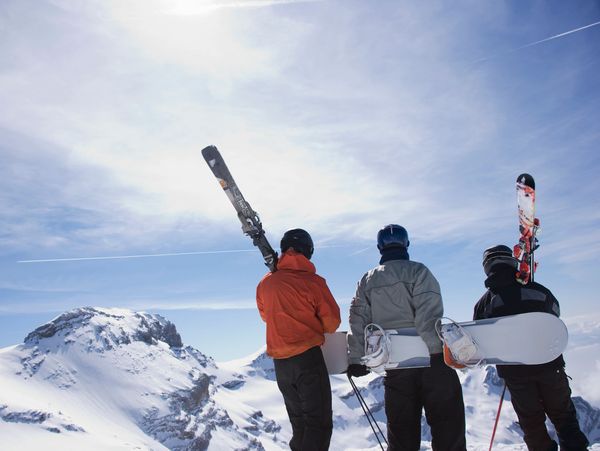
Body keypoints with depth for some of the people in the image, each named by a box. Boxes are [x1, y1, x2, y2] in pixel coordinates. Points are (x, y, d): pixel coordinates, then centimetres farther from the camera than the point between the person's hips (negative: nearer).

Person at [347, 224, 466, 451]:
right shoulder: (417, 271, -4)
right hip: (431, 359, -4)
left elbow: (358, 321, 4)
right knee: (447, 424, 5)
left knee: (401, 429, 13)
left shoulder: (367, 280, 10)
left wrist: (356, 360, 6)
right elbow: (429, 315, -17)